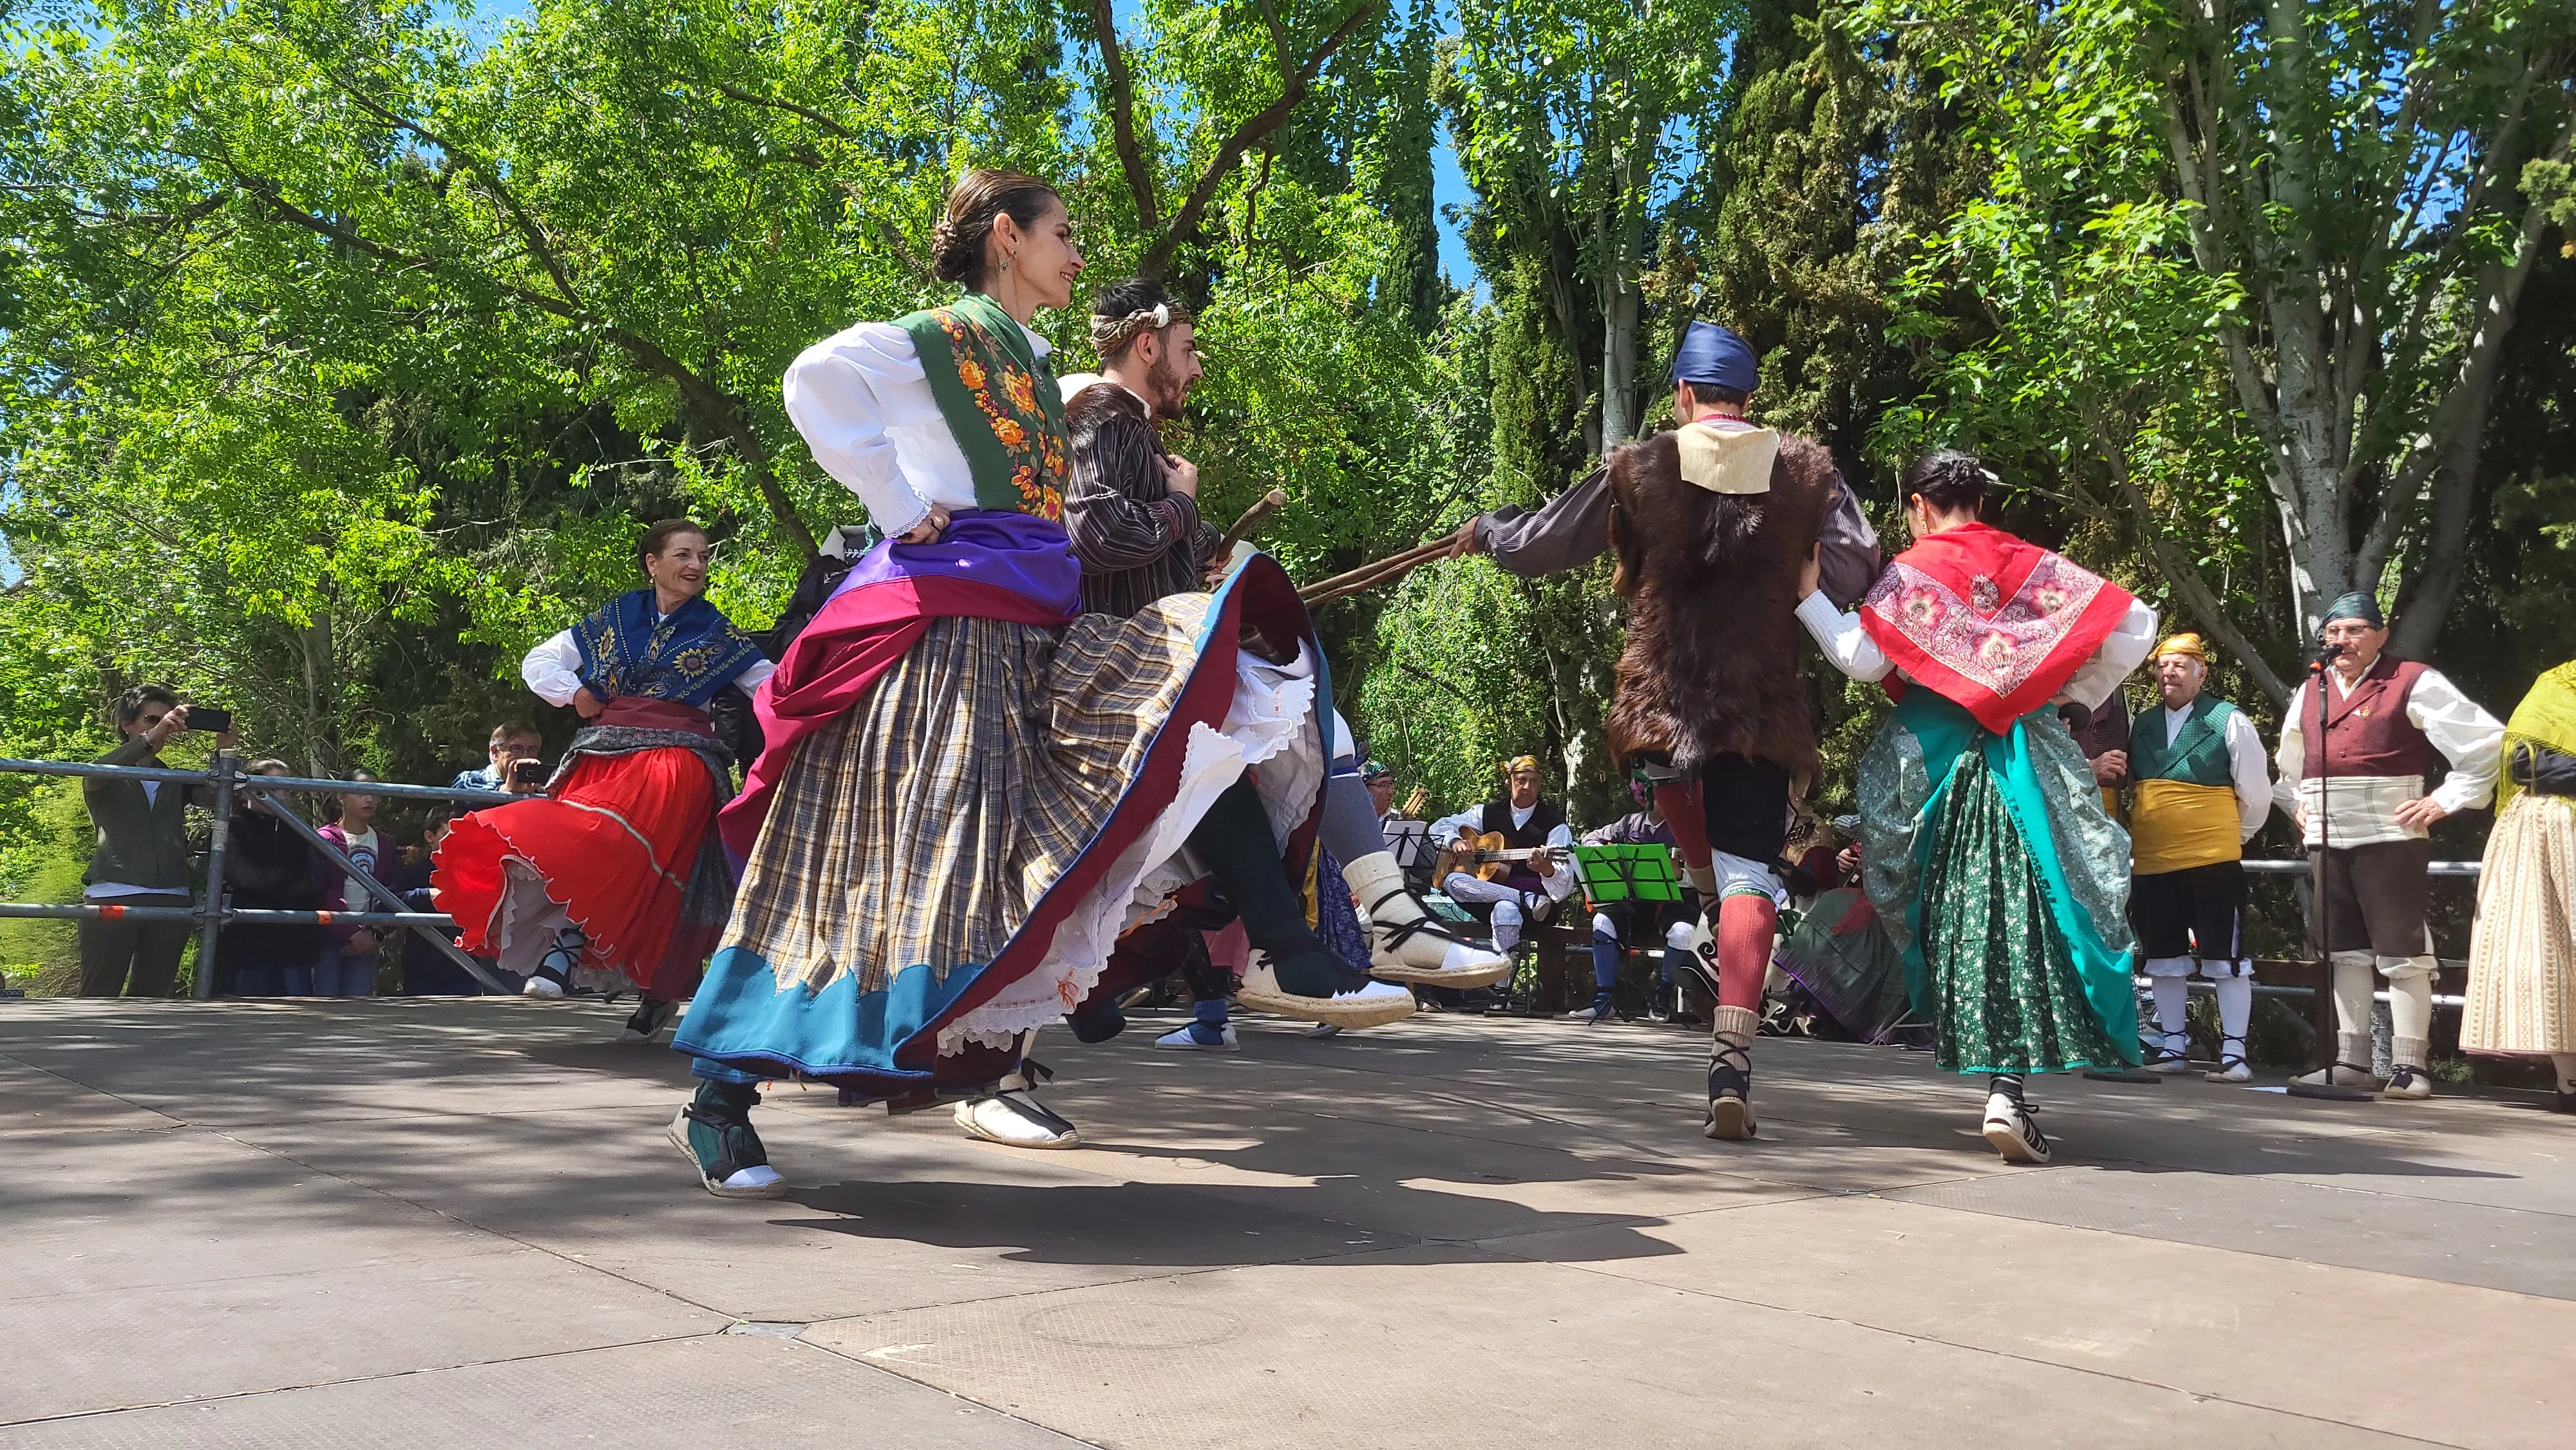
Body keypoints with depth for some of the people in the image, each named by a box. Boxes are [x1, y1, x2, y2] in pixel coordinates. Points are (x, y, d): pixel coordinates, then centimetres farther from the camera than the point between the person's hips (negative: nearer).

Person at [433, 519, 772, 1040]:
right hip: (604, 756, 3)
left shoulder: (718, 634, 14)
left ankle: (566, 949, -21)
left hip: (674, 760, -3)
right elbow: (537, 662, 23)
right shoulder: (614, 620, 18)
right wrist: (574, 693, 7)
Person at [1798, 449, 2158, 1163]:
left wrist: (1807, 594, -5)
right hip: (2027, 757, 1)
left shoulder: (1912, 572, -1)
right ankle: (2008, 1091, -13)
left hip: (1936, 757, -1)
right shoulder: (2033, 565, 8)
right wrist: (2078, 694, 13)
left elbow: (1863, 657, -13)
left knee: (1955, 914, 14)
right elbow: (2137, 625, 4)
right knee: (2025, 913, -2)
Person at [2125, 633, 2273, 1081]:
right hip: (2151, 862, 5)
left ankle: (2234, 1052, 3)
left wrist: (2232, 836, 12)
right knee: (2163, 957, 11)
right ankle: (2172, 1046, 20)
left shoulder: (2229, 722, -3)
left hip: (2212, 860, -5)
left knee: (2225, 958, -2)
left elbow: (2256, 795, 3)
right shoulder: (2142, 726, 11)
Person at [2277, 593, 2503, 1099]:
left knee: (2401, 952, -4)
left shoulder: (2413, 683, -4)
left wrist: (2447, 798, -8)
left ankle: (2408, 1064, 1)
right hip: (2326, 841, 7)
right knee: (2345, 952, 10)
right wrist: (2298, 805, 19)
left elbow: (2485, 740, -6)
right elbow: (2288, 763, 32)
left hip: (2388, 836, -6)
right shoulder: (2309, 692, 15)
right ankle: (2352, 1060, 16)